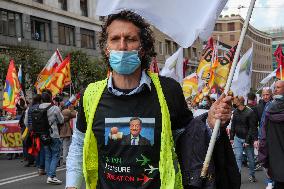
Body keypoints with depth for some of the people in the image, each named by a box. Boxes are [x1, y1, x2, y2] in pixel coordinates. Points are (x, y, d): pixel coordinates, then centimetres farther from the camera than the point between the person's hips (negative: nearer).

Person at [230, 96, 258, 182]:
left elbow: (252, 128, -15)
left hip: (247, 139, -4)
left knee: (250, 158, 8)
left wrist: (247, 141, -17)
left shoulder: (250, 112, -15)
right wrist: (231, 138, 7)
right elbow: (233, 126, 12)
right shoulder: (235, 112, 3)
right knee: (238, 157, -5)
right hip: (238, 138, 4)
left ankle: (252, 175, 26)